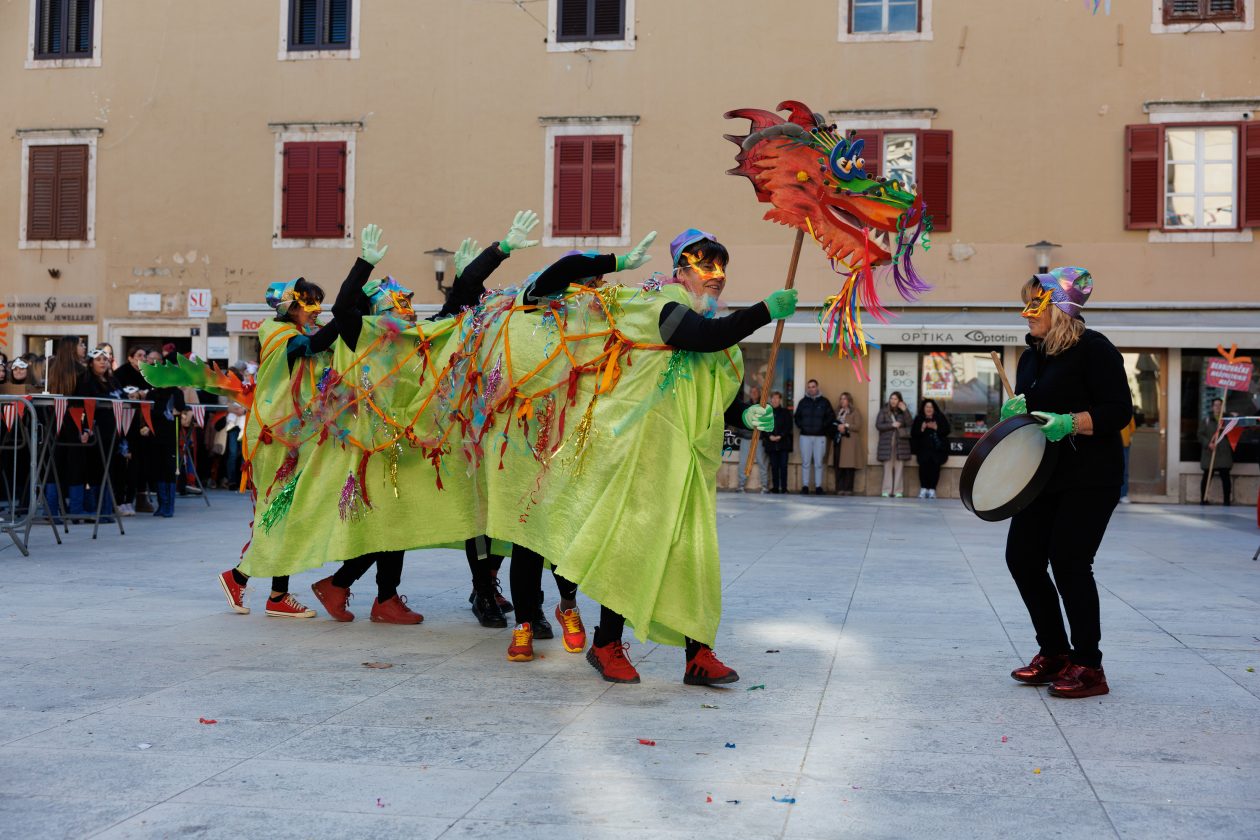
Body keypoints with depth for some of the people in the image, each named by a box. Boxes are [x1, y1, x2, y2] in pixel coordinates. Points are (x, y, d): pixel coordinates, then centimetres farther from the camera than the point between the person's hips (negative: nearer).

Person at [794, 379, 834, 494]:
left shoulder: (824, 402, 5)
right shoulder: (803, 402, 9)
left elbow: (831, 417, 3)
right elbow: (797, 417, 13)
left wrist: (823, 426, -8)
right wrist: (801, 426, -3)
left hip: (820, 437, -1)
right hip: (805, 436, 1)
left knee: (818, 463, 0)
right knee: (805, 462, 1)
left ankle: (818, 486, 5)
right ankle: (805, 486, 4)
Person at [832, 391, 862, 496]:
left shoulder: (855, 412, 3)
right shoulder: (838, 411, 20)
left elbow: (858, 426, -5)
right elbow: (834, 424, 21)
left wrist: (846, 426, -14)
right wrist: (838, 427, -1)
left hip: (849, 443, -5)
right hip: (838, 441, 5)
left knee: (849, 466, -6)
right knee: (838, 466, -1)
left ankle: (848, 489, -3)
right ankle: (839, 489, 1)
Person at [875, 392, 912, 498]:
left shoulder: (902, 412, 11)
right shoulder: (883, 411, 6)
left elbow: (910, 423, -4)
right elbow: (878, 425, -3)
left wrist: (905, 410, -9)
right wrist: (892, 425, -11)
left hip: (900, 442, 1)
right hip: (887, 443, -1)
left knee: (899, 467, -1)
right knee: (888, 467, -3)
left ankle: (898, 491, 0)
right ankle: (886, 491, -1)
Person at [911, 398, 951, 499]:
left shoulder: (941, 418, 9)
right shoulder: (919, 419, 10)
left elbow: (946, 431, 2)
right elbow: (913, 434, 5)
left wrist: (936, 428, -13)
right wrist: (921, 429, -12)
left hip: (938, 449, 0)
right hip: (923, 449, 0)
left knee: (935, 462, -22)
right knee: (924, 462, -25)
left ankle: (932, 489, -16)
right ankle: (923, 488, -18)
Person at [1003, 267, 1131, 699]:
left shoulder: (1093, 349, -11)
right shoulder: (1031, 356, 14)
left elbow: (1118, 411, -16)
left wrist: (1069, 423, -29)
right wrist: (1015, 412, 0)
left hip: (1089, 479, -8)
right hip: (1044, 476, 8)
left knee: (1068, 563, -10)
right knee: (1022, 557, 4)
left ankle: (1088, 666, 3)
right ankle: (1054, 653, 20)